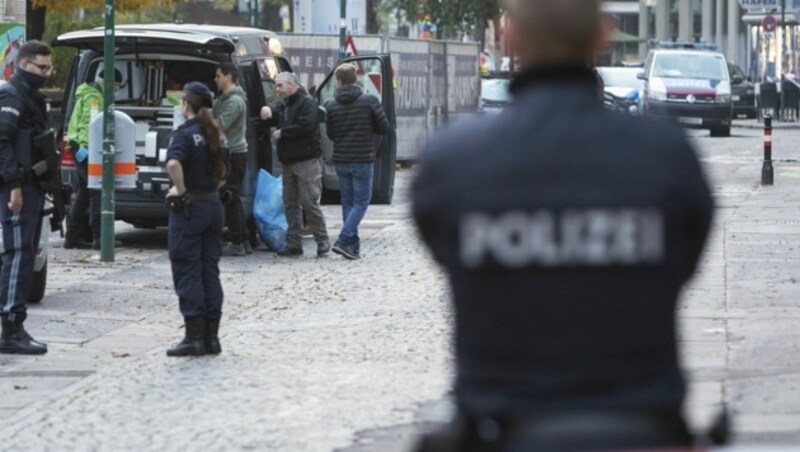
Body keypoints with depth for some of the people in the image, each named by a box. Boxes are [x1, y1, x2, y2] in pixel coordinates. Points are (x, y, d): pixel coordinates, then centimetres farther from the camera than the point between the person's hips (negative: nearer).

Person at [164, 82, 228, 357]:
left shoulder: (185, 133, -13)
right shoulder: (215, 136, 10)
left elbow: (174, 163, -32)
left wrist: (180, 190, -19)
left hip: (189, 209, -7)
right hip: (213, 205, 7)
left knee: (187, 273, -2)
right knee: (210, 272, 10)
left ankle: (194, 337, -4)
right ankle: (211, 336, 11)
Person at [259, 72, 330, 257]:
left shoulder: (307, 103, -8)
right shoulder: (283, 105, 19)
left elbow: (305, 126, -21)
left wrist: (282, 133, -12)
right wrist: (266, 111, 3)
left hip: (307, 161, -9)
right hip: (288, 162, 9)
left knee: (309, 202, -10)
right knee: (290, 203, 7)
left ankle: (322, 241, -2)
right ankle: (294, 244, 11)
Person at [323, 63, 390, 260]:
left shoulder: (331, 105, 0)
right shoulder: (369, 101, -9)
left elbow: (330, 134, 8)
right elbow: (384, 127, -3)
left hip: (340, 160, 3)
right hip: (362, 160, -3)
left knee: (348, 202, 13)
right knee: (361, 202, 1)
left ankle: (353, 245, 11)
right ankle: (344, 241, -14)